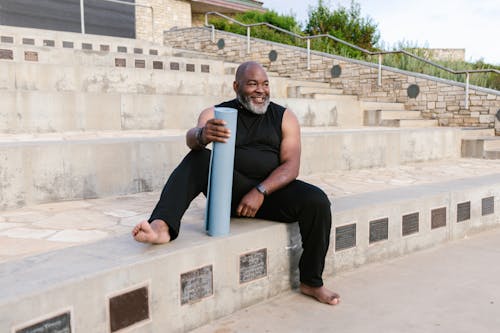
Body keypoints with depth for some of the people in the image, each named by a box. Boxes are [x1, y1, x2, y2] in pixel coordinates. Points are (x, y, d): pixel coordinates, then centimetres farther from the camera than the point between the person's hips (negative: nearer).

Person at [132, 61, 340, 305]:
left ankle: (311, 283, -7)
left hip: (271, 191, 1)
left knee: (317, 201, -24)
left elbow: (291, 165, -4)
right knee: (198, 158, -24)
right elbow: (192, 139, -17)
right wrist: (202, 135, -43)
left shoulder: (284, 117, 7)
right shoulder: (216, 113, 5)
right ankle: (162, 227, -42)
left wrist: (261, 192, -21)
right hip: (231, 191, -1)